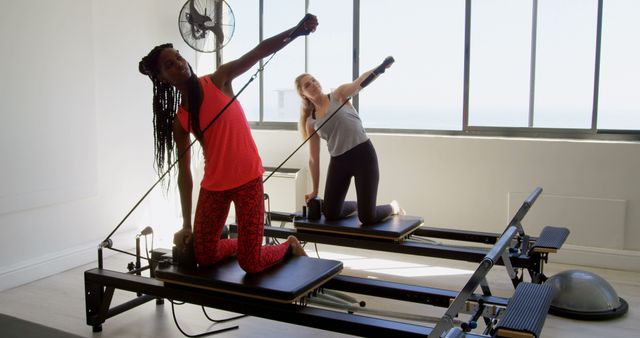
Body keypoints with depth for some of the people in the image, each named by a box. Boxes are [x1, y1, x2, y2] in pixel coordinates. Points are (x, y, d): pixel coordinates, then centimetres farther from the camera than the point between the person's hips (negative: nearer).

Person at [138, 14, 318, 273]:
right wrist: (186, 225, 5)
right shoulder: (178, 121, 4)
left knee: (250, 265, -5)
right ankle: (242, 244, 40)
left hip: (248, 180, -4)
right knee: (204, 258, 11)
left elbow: (261, 51, -14)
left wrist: (298, 29, -31)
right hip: (213, 186, 4)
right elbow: (184, 173, 6)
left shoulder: (218, 81, -2)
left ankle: (290, 246, 26)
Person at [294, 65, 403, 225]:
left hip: (363, 154, -4)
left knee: (367, 218, -7)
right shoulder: (311, 122, 9)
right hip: (338, 161, 5)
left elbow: (359, 82, -18)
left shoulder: (338, 95, 2)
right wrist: (314, 190, 13)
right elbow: (313, 159, 13)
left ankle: (393, 207, 27)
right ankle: (356, 205, 38)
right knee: (330, 214, 7)